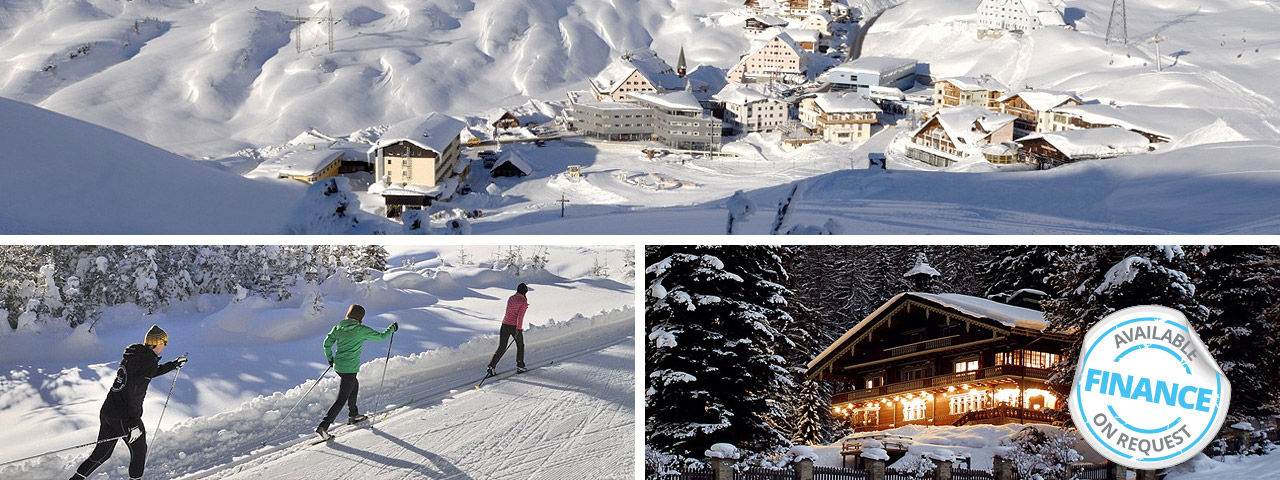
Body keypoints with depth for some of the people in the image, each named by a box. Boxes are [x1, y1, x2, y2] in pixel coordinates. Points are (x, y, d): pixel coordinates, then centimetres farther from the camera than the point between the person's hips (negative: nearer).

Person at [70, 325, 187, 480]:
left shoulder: (133, 354, 11)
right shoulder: (149, 360, -15)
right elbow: (133, 391, -23)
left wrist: (174, 365, 39)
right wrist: (134, 424, -22)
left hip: (107, 411, 8)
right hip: (124, 417, -8)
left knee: (102, 454, 19)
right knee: (139, 451, 12)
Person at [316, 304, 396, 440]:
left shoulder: (338, 327, 3)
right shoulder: (362, 330, -12)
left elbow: (327, 343, 6)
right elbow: (381, 336, -4)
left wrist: (330, 358, 21)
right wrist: (392, 328, 14)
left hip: (338, 366, 8)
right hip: (350, 369, -7)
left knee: (354, 385, 31)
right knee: (342, 399, -3)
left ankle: (353, 415, 45)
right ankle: (323, 427, -10)